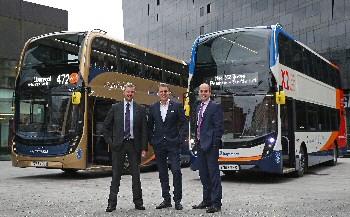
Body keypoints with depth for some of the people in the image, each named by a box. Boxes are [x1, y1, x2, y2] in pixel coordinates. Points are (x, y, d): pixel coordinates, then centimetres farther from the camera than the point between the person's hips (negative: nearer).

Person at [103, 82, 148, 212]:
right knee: (116, 174, 3)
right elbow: (106, 126, 9)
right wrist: (110, 141, 0)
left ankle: (138, 202, 15)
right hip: (118, 144, 0)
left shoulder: (140, 109, 5)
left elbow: (144, 129, 3)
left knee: (136, 174, 6)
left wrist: (144, 147, -3)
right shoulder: (115, 108, 4)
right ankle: (112, 203, 9)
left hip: (134, 144, 1)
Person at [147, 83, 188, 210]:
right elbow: (149, 126, 16)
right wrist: (151, 140, 6)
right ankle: (166, 200, 17)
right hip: (159, 145, 3)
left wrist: (182, 138, -6)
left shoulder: (177, 106, 2)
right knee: (162, 173, 8)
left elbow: (184, 123, 2)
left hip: (173, 144, -3)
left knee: (176, 171, -8)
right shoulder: (153, 108, 10)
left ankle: (177, 200, 2)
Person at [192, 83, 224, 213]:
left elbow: (219, 126, -12)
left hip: (211, 145, -8)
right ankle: (206, 200, 24)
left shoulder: (215, 106, -7)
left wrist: (214, 143, -17)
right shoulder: (198, 108, 18)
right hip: (201, 144, 8)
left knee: (214, 174, -5)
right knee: (204, 175, 14)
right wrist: (197, 140, 12)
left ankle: (216, 203, 0)